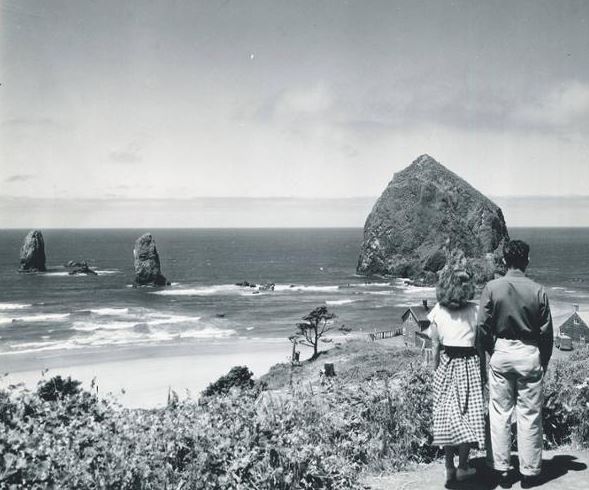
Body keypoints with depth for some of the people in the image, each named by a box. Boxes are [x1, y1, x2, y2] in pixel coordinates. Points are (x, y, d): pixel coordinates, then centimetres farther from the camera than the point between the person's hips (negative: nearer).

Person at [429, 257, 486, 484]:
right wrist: (484, 369, 4)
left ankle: (449, 468, 15)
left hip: (446, 366, 2)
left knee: (446, 415, 10)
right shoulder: (474, 311, -9)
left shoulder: (437, 312, -6)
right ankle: (463, 467, 14)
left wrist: (436, 371, 10)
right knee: (467, 414, 8)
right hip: (469, 365, -2)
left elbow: (435, 347, -1)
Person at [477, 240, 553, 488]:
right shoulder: (537, 291, -5)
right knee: (529, 416, 7)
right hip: (530, 355, 0)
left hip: (501, 352, 0)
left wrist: (483, 360, 7)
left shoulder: (492, 288, -6)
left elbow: (482, 327, -6)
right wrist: (544, 362, 12)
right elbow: (546, 332, -1)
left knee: (500, 414, 9)